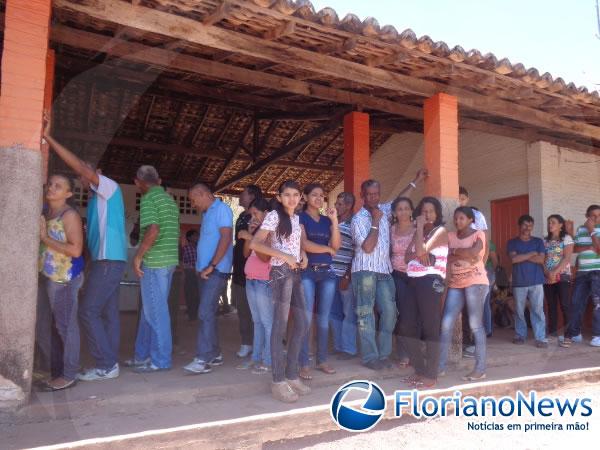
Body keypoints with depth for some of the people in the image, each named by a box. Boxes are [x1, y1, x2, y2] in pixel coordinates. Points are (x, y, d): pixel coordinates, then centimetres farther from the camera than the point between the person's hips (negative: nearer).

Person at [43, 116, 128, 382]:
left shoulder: (109, 187, -4)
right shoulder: (96, 199, 23)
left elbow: (79, 166, -16)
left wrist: (48, 137, -15)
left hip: (108, 261, -10)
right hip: (106, 261, 10)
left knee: (88, 311, -9)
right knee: (107, 313, 7)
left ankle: (105, 365, -6)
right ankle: (110, 363, 11)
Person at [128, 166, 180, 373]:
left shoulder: (148, 199, -10)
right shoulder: (169, 199, 16)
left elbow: (153, 230, -23)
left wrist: (138, 256, -13)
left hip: (154, 262, -9)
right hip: (169, 259, 9)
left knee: (155, 311, -1)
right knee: (150, 309, 16)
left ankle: (160, 360, 6)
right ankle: (143, 355, 25)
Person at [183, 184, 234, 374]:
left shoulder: (222, 209, -8)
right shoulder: (207, 213, 19)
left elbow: (226, 238, -18)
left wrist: (212, 266, -19)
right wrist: (202, 266, 9)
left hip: (216, 270, -9)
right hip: (204, 270, 9)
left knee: (206, 312, -13)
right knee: (208, 313, 11)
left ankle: (203, 359, -10)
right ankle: (215, 354, 20)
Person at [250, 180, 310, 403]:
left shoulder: (297, 219, 16)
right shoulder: (273, 216, -6)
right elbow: (255, 244, -15)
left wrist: (303, 255, 5)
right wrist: (284, 256, -18)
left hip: (295, 273, 8)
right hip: (281, 273, -8)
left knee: (301, 324, 8)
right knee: (280, 325, -6)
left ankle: (292, 375, 18)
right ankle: (278, 381, 1)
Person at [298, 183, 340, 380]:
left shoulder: (327, 220, 16)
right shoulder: (300, 218, 1)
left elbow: (336, 245, 2)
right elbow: (304, 244, -12)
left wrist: (334, 221, -6)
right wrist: (327, 249, 0)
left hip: (327, 272, 5)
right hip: (307, 271, -5)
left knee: (324, 318, 7)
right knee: (306, 318, -7)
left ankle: (322, 360, 17)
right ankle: (304, 364, 0)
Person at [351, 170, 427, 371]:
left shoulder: (383, 210, 10)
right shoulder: (358, 218, -8)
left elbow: (398, 200, 29)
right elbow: (368, 247, -16)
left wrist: (416, 181, 32)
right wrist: (375, 221, -12)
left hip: (384, 270, 6)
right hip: (365, 271, -6)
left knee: (389, 312, 3)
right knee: (366, 314, -3)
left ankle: (383, 354, 12)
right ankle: (370, 357, 3)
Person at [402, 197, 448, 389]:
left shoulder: (440, 231, -1)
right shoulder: (418, 232, 21)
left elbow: (421, 250, -16)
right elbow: (407, 257, 11)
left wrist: (420, 227, -7)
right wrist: (417, 254, -10)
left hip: (431, 281, -8)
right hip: (415, 282, 8)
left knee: (430, 328, -4)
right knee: (407, 327, 7)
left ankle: (431, 375, 4)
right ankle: (420, 370, 20)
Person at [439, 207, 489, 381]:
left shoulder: (478, 234, 1)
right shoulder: (450, 236, 13)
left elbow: (474, 252, -19)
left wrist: (454, 251, -7)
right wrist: (465, 255, -9)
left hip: (475, 283, -4)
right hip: (455, 285, 5)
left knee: (476, 325, -4)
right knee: (446, 325, 1)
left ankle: (480, 369, 4)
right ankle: (440, 366, 8)